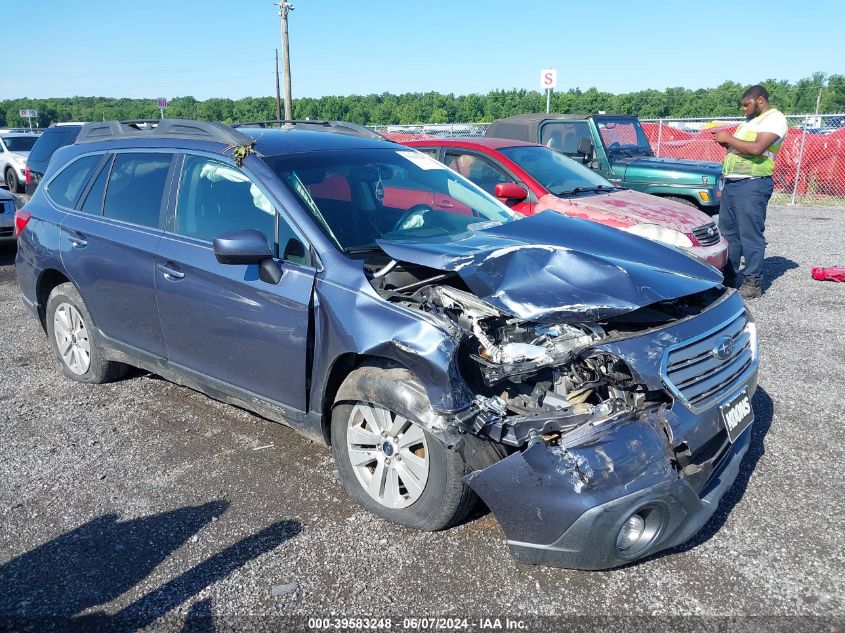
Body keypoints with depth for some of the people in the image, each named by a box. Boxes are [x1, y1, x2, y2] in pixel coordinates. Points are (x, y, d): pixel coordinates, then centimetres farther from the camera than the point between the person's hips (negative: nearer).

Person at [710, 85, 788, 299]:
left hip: (752, 185, -9)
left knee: (750, 235, -6)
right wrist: (724, 140, 6)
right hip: (730, 183, 9)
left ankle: (752, 283, -1)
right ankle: (728, 276, 20)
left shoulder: (775, 119, -6)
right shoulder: (750, 121, 23)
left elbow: (756, 148, -20)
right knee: (728, 232, 11)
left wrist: (728, 138, -10)